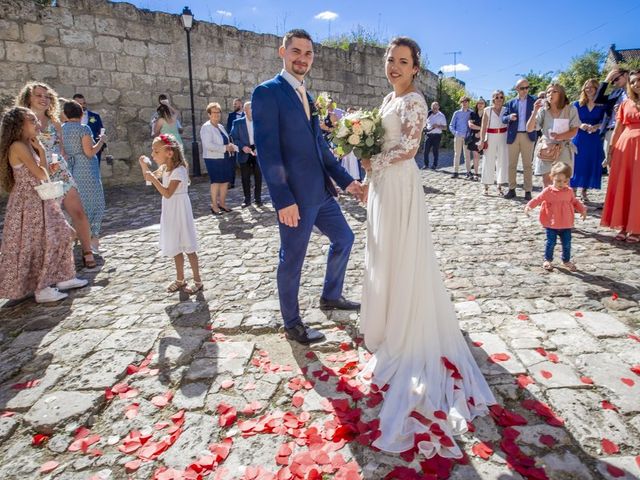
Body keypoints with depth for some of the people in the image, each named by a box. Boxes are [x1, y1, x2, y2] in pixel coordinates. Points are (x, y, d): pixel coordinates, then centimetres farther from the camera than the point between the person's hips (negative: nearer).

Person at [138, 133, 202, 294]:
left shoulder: (179, 170, -21)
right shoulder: (164, 168, 6)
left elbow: (167, 193, -28)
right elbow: (149, 177, 17)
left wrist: (153, 178, -31)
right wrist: (144, 165, 0)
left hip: (180, 211, -9)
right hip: (170, 211, 9)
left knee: (188, 247, -1)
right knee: (176, 246, 15)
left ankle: (198, 281, 9)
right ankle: (180, 279, 28)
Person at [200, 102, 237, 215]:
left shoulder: (221, 126, 14)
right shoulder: (206, 127, -10)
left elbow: (226, 140, 24)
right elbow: (208, 145, -20)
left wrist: (231, 146, 1)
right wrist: (225, 148, -20)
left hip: (225, 158, 7)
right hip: (214, 159, -7)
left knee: (226, 181, 7)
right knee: (216, 182, -4)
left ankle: (222, 203, 20)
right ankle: (214, 205, 6)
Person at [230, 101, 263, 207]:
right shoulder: (237, 123, 1)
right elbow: (233, 138, -1)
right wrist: (242, 147, -16)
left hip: (257, 152, 0)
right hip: (244, 153, 0)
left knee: (258, 177, 6)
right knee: (245, 178, 5)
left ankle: (258, 198, 17)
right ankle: (247, 199, 15)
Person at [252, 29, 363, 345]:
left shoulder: (307, 97, 16)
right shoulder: (267, 92, -9)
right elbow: (267, 150, -17)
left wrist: (345, 180, 13)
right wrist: (284, 200, -21)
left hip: (321, 192, 9)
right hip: (295, 197, -9)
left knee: (344, 239, 19)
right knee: (292, 259, 4)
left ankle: (330, 297, 39)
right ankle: (292, 324, 23)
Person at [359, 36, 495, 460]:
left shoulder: (414, 100, -11)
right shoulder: (390, 98, 16)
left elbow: (408, 147, -20)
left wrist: (373, 163, -12)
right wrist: (370, 167, 6)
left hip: (399, 182, -9)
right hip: (383, 183, 9)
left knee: (402, 255, -2)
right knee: (384, 253, 14)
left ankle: (405, 334, 11)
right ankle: (390, 321, 29)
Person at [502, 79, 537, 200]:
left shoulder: (533, 101, 6)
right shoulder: (510, 103, 9)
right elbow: (503, 118, 3)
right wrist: (510, 117, -18)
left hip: (528, 136, -2)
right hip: (513, 136, 2)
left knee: (528, 165, 0)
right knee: (512, 164, 6)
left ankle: (528, 191, 3)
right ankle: (512, 189, 15)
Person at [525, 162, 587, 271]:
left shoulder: (569, 192, 3)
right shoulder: (548, 191, -9)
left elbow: (575, 202, 16)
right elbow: (538, 199, -9)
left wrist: (582, 209, 4)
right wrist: (529, 206, -25)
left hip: (566, 224, 3)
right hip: (551, 224, -3)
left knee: (567, 243, 9)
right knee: (551, 242, 3)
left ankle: (566, 260, 27)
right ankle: (548, 260, 21)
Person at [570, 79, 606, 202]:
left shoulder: (601, 105, 5)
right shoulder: (578, 104, 6)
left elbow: (603, 122, 1)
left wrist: (595, 127, -18)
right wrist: (580, 125, -16)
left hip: (595, 140, 1)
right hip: (579, 138, -1)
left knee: (591, 165, 4)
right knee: (577, 164, -4)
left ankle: (584, 192, 15)